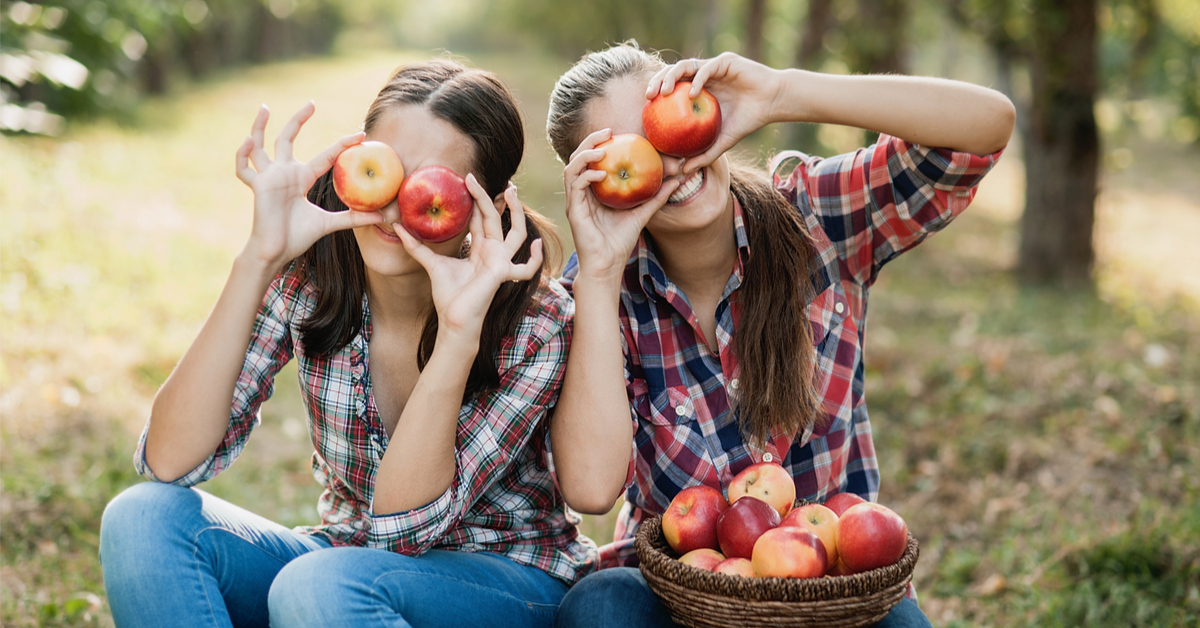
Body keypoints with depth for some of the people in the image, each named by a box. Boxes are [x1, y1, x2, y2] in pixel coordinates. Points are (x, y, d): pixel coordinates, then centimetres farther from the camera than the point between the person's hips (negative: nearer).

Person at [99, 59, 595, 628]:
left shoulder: (536, 324, -20)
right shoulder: (308, 275, -12)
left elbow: (401, 522, -25)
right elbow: (169, 463, -23)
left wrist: (459, 330, -36)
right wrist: (257, 260, -31)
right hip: (350, 557, 4)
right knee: (144, 520, -22)